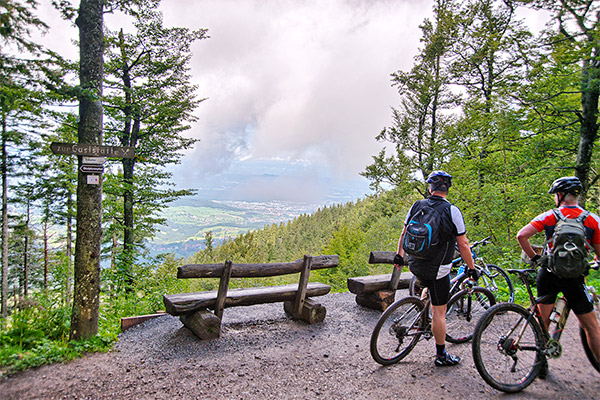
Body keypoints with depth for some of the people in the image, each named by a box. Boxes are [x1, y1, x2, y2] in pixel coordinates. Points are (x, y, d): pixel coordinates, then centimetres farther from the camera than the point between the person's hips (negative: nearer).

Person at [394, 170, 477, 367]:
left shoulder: (416, 206, 0)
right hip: (438, 269, -4)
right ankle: (441, 355, 20)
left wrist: (399, 256, 21)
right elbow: (463, 244, -9)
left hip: (414, 264, 4)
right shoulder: (452, 211, -11)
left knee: (430, 287, 36)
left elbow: (404, 234, 8)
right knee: (439, 311, 8)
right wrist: (472, 269, 4)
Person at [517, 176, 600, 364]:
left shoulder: (549, 216, -2)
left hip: (548, 273, 1)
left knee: (543, 319, 15)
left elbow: (521, 235, -11)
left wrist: (534, 257, 3)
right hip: (574, 277, -1)